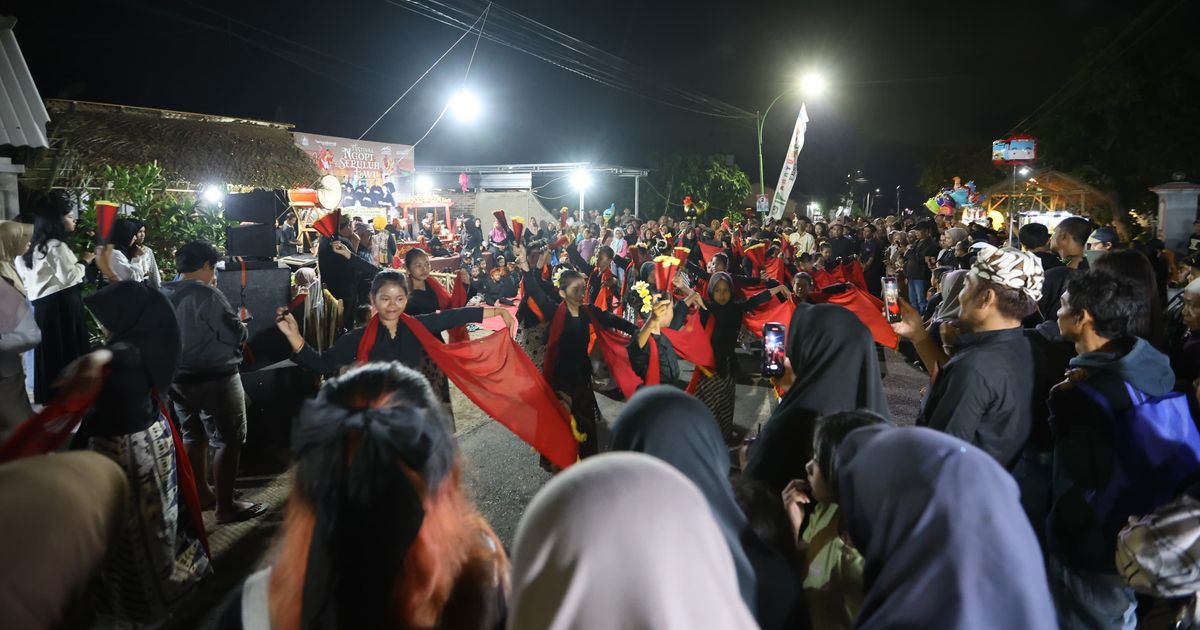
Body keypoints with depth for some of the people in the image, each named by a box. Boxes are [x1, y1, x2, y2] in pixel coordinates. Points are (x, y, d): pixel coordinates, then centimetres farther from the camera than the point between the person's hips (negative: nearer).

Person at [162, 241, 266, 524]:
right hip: (215, 379, -8)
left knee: (193, 436, 20)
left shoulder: (162, 295, 3)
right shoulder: (206, 294, -20)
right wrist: (241, 325, 5)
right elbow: (236, 334, -17)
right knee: (228, 440, 1)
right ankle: (226, 506, 5)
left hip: (178, 378, 8)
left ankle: (201, 493, 32)